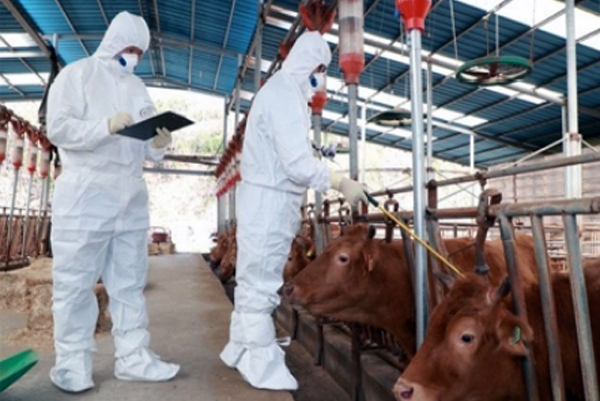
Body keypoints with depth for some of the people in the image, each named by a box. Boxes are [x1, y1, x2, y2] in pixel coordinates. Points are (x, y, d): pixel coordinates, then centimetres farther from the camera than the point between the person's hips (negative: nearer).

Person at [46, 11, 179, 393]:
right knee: (76, 282, 1)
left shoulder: (138, 87, 19)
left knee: (130, 282, 7)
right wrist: (106, 126, -22)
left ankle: (133, 357, 14)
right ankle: (72, 363, 13)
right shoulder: (76, 75, 3)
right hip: (85, 194, -5)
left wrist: (160, 144, -6)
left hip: (132, 196, 5)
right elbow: (58, 128, -9)